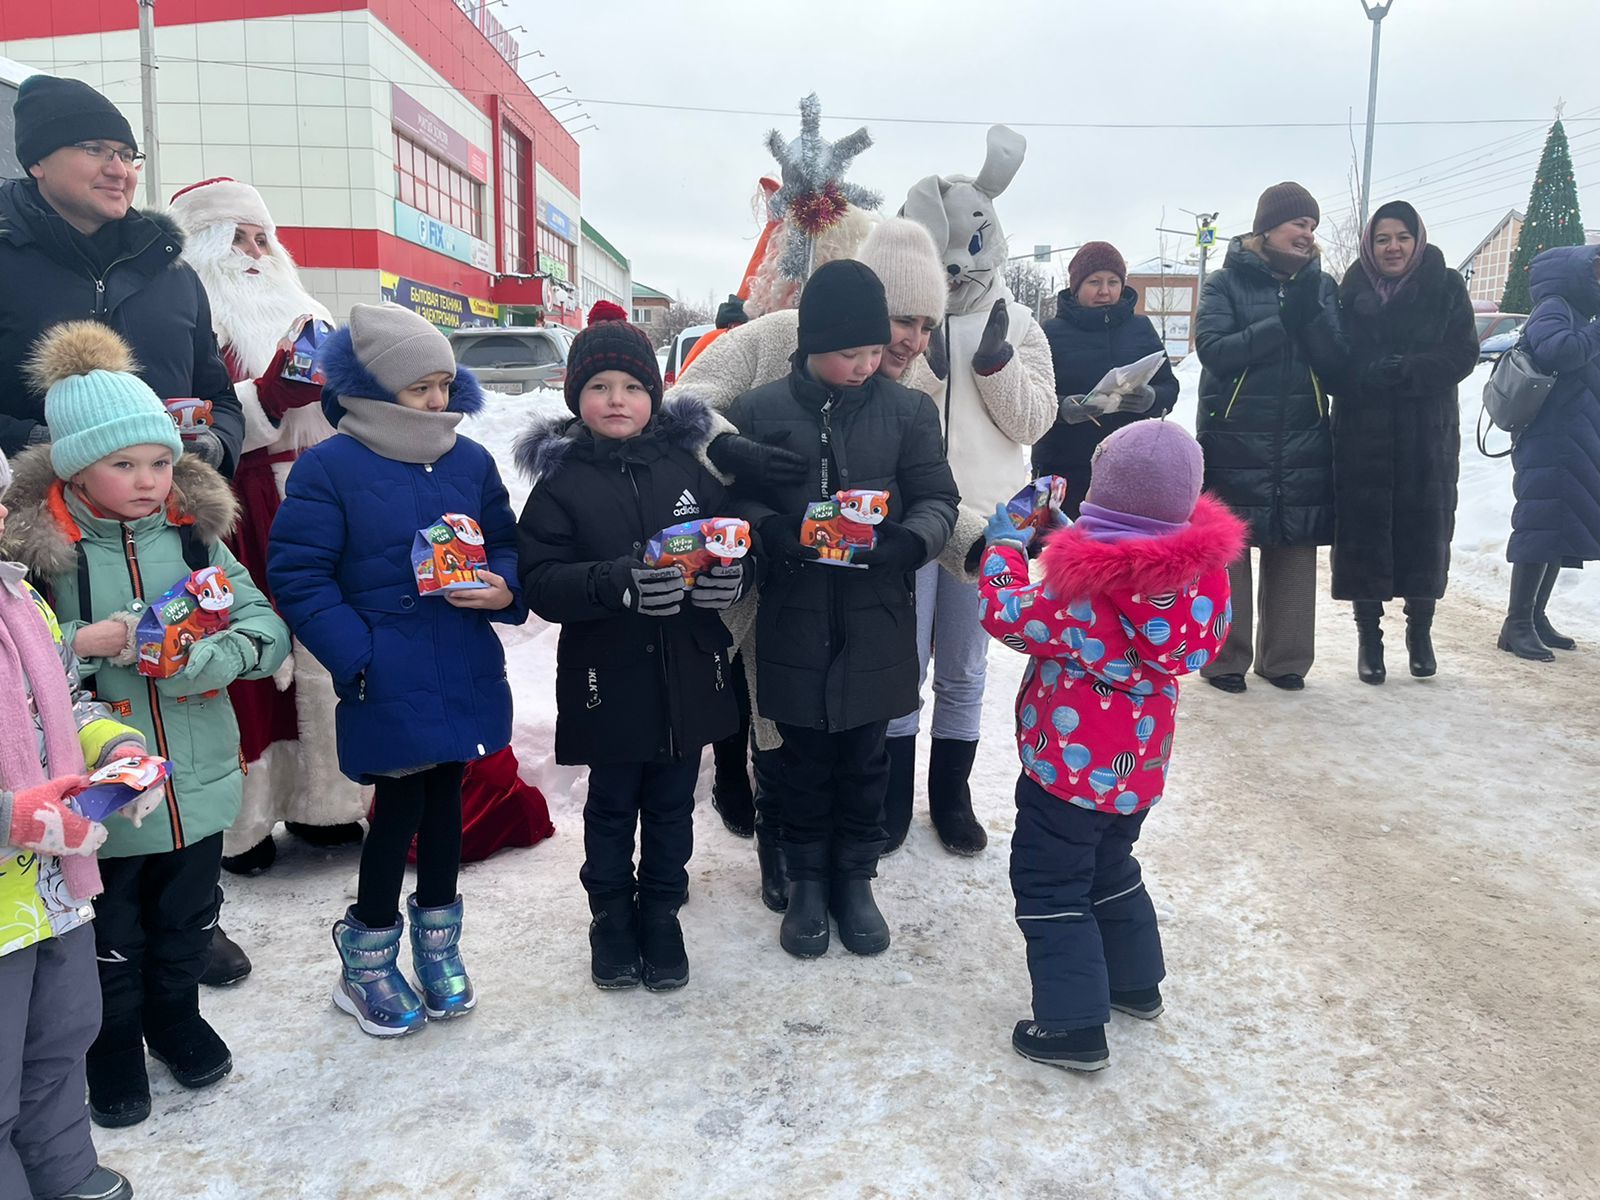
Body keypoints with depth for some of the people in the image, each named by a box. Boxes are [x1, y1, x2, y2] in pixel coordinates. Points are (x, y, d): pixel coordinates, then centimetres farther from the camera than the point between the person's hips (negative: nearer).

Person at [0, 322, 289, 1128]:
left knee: (186, 924, 23)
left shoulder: (194, 531, -4)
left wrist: (200, 652, -23)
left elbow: (269, 633, -6)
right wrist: (87, 642, -25)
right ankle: (115, 1046, 43)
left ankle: (177, 1017, 48)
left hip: (199, 782, 3)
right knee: (110, 939, 18)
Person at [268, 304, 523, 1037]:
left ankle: (436, 941, 36)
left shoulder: (471, 461, 4)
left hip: (464, 671, 5)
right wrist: (354, 656, -17)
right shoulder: (330, 467, -9)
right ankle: (366, 960, 26)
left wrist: (505, 589, -10)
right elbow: (296, 572, -11)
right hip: (388, 681, -4)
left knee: (445, 794, 16)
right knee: (399, 804, 3)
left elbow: (506, 545, 13)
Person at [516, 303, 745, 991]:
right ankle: (612, 916, 36)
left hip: (688, 678, 2)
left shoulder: (688, 469, 2)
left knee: (672, 807, 17)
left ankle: (660, 914, 37)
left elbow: (741, 546, 5)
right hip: (608, 680, -2)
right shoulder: (560, 482, -6)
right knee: (612, 809, 15)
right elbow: (540, 582, -15)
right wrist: (620, 580, -30)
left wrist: (731, 574, -18)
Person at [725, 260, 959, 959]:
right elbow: (734, 499, 3)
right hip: (793, 619, 0)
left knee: (864, 756, 14)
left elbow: (937, 500, 1)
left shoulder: (907, 411, -2)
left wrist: (907, 542, -19)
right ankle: (807, 878, 31)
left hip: (876, 621, 1)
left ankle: (854, 876, 33)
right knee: (805, 757, 13)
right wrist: (772, 530, -18)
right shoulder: (760, 411, -3)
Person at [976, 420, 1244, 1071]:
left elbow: (1009, 615, -14)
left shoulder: (1084, 589, -28)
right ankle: (1136, 982, 43)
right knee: (1111, 868, 28)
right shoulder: (1196, 572, -8)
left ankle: (1074, 1026, 13)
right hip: (1139, 768, 8)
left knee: (1049, 887, 8)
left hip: (1071, 771, -7)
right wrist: (1067, 541, 6)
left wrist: (1004, 546, 0)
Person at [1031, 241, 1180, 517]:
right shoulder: (1052, 331, 1)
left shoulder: (1140, 328, 11)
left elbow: (1169, 387, 10)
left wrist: (1151, 398, -14)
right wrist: (1062, 409, -24)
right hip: (1063, 470, -2)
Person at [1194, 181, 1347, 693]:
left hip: (1303, 443, 4)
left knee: (1296, 551, 6)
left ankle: (1285, 659, 17)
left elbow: (1336, 363, 2)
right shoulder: (1226, 282, 2)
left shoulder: (1321, 286, 12)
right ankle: (1225, 657, 12)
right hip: (1233, 442, -3)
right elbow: (1214, 350, -13)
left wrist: (1311, 315, -14)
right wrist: (1282, 322, -18)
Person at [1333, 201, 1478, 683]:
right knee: (1364, 530, 0)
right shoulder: (1351, 292, 3)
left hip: (1428, 436, 0)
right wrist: (1372, 376, -18)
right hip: (1362, 436, 0)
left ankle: (1420, 629, 25)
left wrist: (1407, 371, -20)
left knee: (1425, 529, 6)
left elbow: (1462, 354, -6)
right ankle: (1368, 634, 14)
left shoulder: (1446, 288, 2)